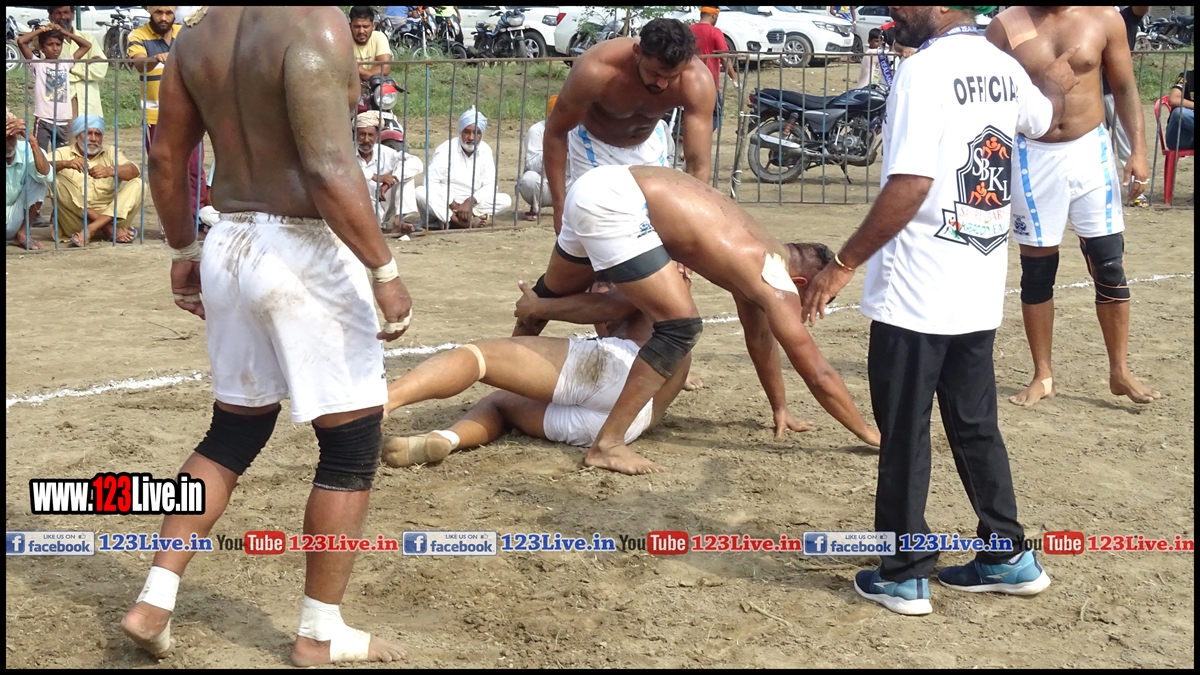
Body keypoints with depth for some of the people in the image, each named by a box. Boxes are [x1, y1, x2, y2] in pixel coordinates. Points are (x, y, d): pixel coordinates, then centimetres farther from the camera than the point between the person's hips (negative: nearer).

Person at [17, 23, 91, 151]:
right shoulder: (37, 64, -2)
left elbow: (87, 45, 14)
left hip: (63, 122, 4)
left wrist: (65, 32, 9)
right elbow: (21, 41, -13)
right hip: (43, 121, -4)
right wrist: (43, 29, -3)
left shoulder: (66, 64, 9)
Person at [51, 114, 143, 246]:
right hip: (75, 221, -1)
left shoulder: (111, 153, 15)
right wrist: (65, 164, -28)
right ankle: (110, 229, -25)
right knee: (56, 180, -21)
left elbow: (135, 171, -6)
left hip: (109, 214, 1)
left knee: (137, 183, -14)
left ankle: (91, 229, -26)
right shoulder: (63, 153, 12)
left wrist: (110, 171, -26)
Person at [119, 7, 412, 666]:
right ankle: (320, 636, 15)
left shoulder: (199, 32, 8)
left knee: (232, 434, 21)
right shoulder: (316, 22, -17)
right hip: (304, 254, -8)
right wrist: (384, 271, -17)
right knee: (352, 446, 6)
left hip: (230, 247, 8)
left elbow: (165, 158, 13)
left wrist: (183, 251, 24)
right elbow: (329, 173, -24)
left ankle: (154, 601, 20)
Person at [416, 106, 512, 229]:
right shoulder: (445, 149, -6)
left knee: (505, 200, -18)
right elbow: (431, 181, -14)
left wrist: (469, 202, -21)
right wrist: (453, 205, -23)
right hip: (443, 203, -3)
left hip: (471, 204, 3)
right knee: (420, 193, -32)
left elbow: (490, 185, -3)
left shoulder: (485, 151, 4)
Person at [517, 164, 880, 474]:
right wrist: (871, 435, 7)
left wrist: (780, 408, 41)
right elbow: (818, 374, -3)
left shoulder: (753, 259, 18)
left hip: (598, 186, 10)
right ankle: (606, 444, -6)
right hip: (613, 201, -10)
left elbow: (760, 337, 32)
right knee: (680, 326, -10)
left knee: (554, 293, 31)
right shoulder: (774, 281, -7)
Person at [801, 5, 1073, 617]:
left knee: (903, 435, 4)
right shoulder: (1002, 67, 8)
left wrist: (844, 264, -17)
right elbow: (1045, 120, 32)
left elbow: (911, 185, -24)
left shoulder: (926, 68, -16)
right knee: (976, 427, 19)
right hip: (980, 293, 8)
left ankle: (904, 575, 14)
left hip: (915, 294, -8)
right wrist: (1055, 85, 55)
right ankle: (1008, 555, 27)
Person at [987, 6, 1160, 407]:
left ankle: (1120, 371, 17)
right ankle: (1043, 376, 19)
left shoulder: (1104, 18, 0)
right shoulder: (1007, 25, -5)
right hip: (1033, 158, -1)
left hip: (1091, 151, 1)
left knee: (1110, 266, 2)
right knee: (1037, 272, 7)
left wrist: (1138, 150, -3)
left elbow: (1125, 88, 6)